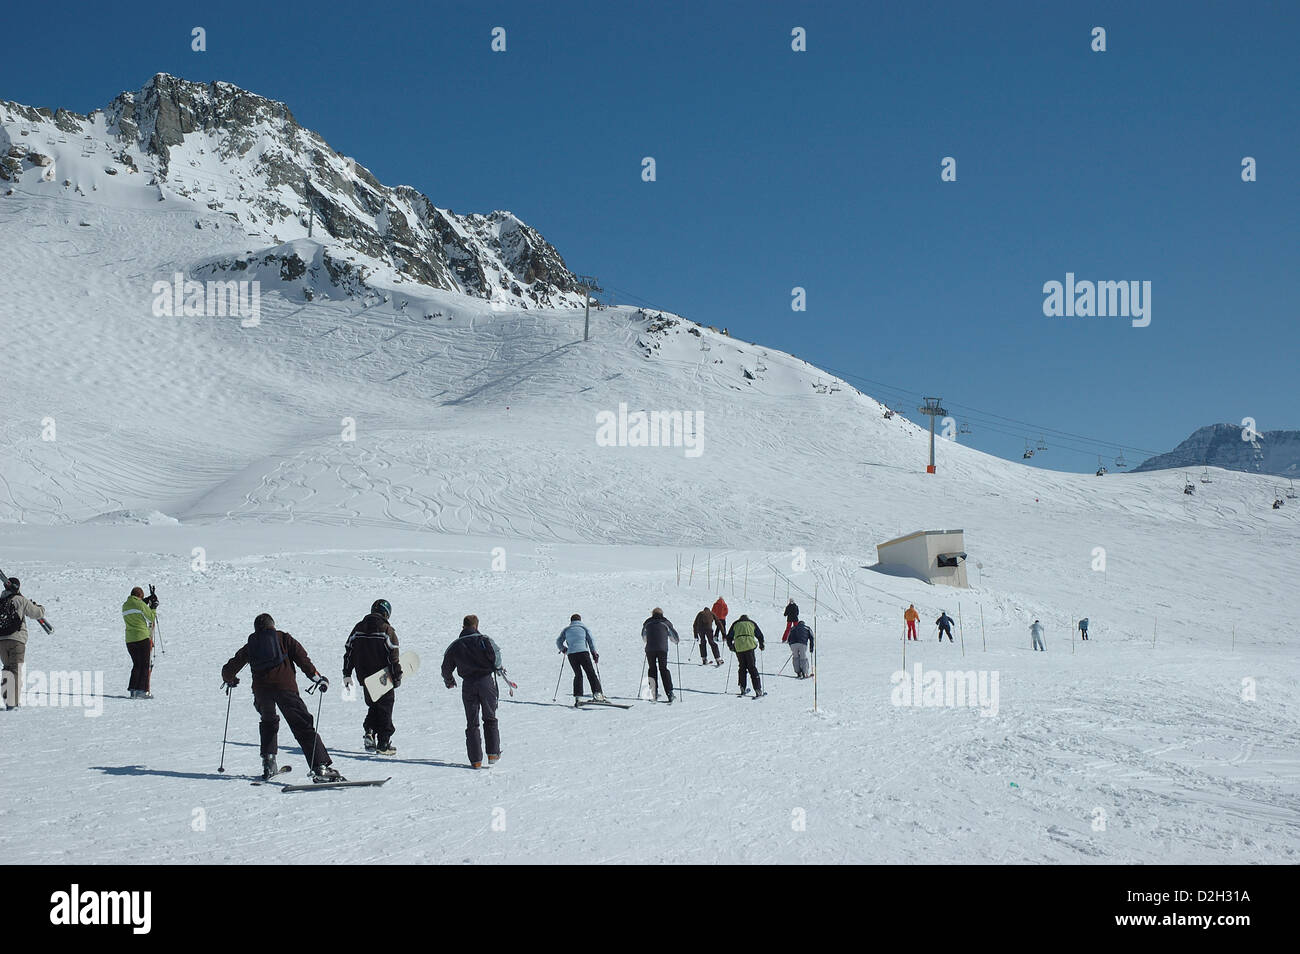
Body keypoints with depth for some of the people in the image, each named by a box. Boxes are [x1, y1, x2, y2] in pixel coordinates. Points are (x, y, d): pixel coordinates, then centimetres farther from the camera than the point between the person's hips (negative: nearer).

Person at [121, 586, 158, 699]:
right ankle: (142, 690, -6)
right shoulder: (140, 605, -8)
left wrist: (146, 601, 23)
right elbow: (151, 618, -1)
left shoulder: (125, 606, 11)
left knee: (137, 665, 16)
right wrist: (153, 607, 14)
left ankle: (133, 689, 11)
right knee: (145, 665, 0)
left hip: (129, 639, 6)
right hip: (142, 637, -6)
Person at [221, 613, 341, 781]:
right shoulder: (283, 638, 17)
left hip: (261, 690, 3)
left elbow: (228, 670, 23)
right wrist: (318, 678, 7)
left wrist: (230, 680, 44)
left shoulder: (250, 646, 23)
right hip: (285, 686, -3)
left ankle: (269, 764, 23)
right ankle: (321, 767, -20)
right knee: (304, 726, -6)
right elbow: (302, 659, 2)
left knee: (268, 722, 31)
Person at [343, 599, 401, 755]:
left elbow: (348, 652, 8)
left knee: (373, 706, 21)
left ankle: (369, 731, -2)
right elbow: (393, 656, -13)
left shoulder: (358, 628, 5)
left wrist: (347, 674, 13)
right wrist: (397, 676, -6)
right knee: (385, 708, 6)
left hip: (364, 678, 4)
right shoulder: (387, 630, -11)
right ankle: (383, 744, 4)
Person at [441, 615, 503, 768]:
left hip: (468, 685, 1)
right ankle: (493, 753, 7)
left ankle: (476, 760, 2)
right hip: (486, 681, -1)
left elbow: (446, 667, 11)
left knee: (472, 723, 7)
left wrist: (449, 682, 31)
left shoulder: (455, 645, 7)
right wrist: (498, 667, 9)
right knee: (490, 719, 14)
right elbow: (495, 655, -14)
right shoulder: (483, 640, -2)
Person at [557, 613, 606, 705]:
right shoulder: (583, 627, 17)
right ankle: (597, 693, -17)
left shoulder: (566, 629, 22)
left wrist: (563, 649, 35)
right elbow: (591, 639, 7)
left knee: (578, 674, 13)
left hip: (571, 654, 2)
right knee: (591, 673, -2)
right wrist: (594, 653, 9)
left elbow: (558, 641, 18)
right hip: (583, 652, -2)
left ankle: (577, 697, 2)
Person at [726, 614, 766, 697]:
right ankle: (758, 689, -10)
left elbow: (729, 637, 22)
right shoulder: (751, 623, 22)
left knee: (742, 667, 15)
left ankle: (743, 688, 12)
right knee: (752, 667, -1)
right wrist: (761, 645, 35)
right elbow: (760, 635, 20)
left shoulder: (735, 624, 23)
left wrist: (730, 646, 38)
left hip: (738, 647, 1)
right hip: (749, 646, -1)